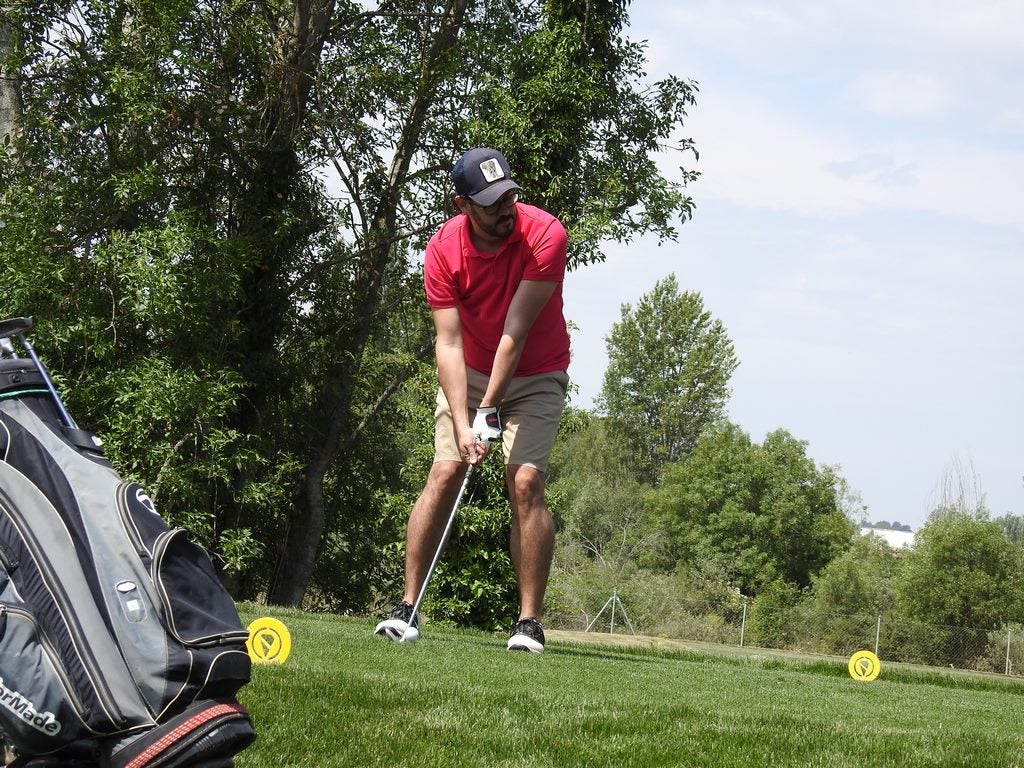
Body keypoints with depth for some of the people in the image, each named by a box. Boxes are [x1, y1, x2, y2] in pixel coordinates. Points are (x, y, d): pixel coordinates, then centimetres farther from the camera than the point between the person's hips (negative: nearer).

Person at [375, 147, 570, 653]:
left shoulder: (545, 235, -24)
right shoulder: (443, 250, -17)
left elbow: (515, 331, -26)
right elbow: (449, 342, -20)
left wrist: (490, 408, -27)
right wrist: (462, 423, -29)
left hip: (536, 374, -2)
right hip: (470, 371, 2)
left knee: (526, 482, -16)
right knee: (444, 474, -11)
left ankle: (530, 621, -13)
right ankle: (407, 606, -7)